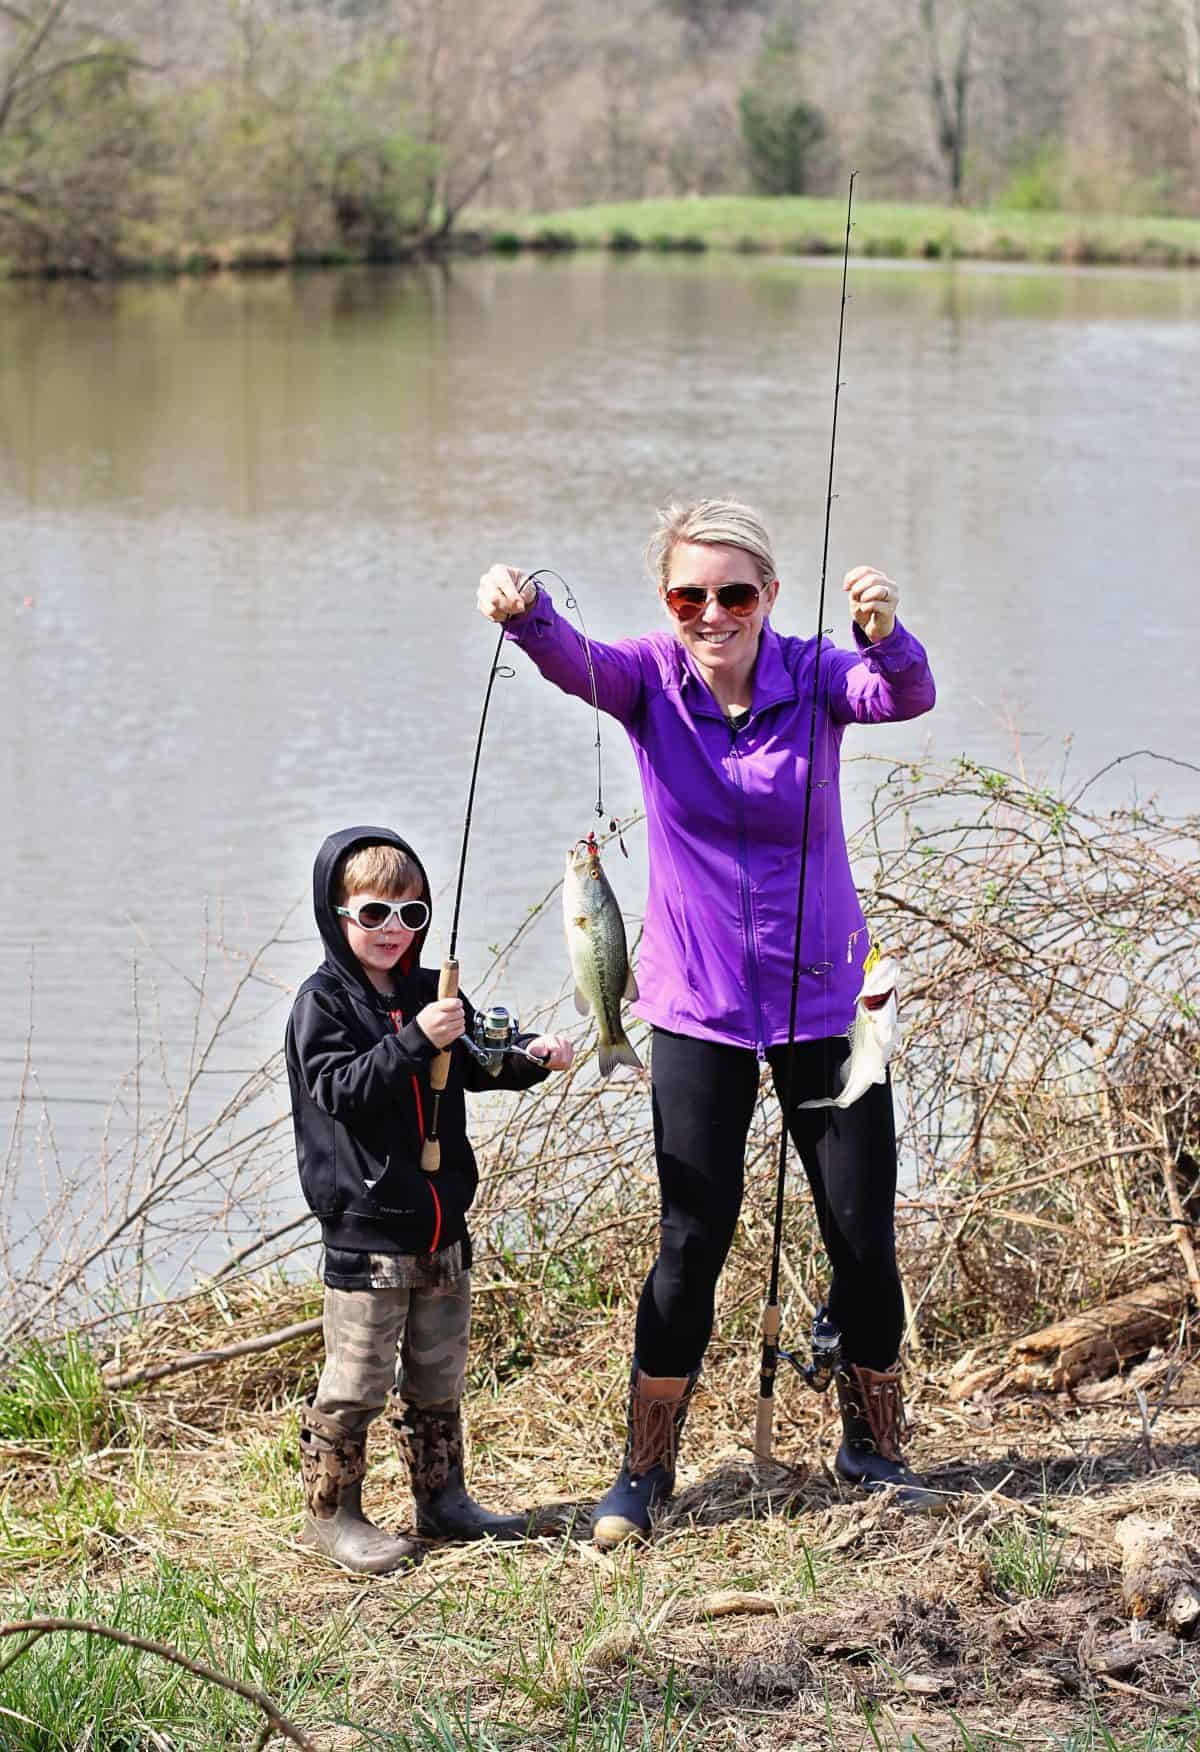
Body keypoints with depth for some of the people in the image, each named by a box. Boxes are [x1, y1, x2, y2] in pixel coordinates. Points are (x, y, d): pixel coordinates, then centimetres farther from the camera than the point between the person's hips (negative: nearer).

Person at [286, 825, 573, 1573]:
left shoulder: (431, 994, 11)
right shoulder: (323, 1001, -8)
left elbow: (479, 1062, 20)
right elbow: (342, 1090, -19)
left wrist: (531, 1055, 0)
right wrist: (415, 1040, -28)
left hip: (442, 1225, 7)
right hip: (365, 1226, -7)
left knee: (439, 1374, 16)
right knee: (356, 1382, -2)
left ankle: (442, 1498, 27)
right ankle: (331, 1513, 8)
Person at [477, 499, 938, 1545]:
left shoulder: (814, 677, -9)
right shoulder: (652, 682, -8)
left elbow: (907, 697, -30)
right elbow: (573, 662, -29)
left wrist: (887, 634, -53)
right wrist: (522, 613, -53)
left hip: (825, 998, 1)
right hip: (700, 1009, 0)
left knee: (865, 1233, 4)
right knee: (693, 1241, -2)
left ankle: (872, 1449, 25)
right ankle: (646, 1470, 13)